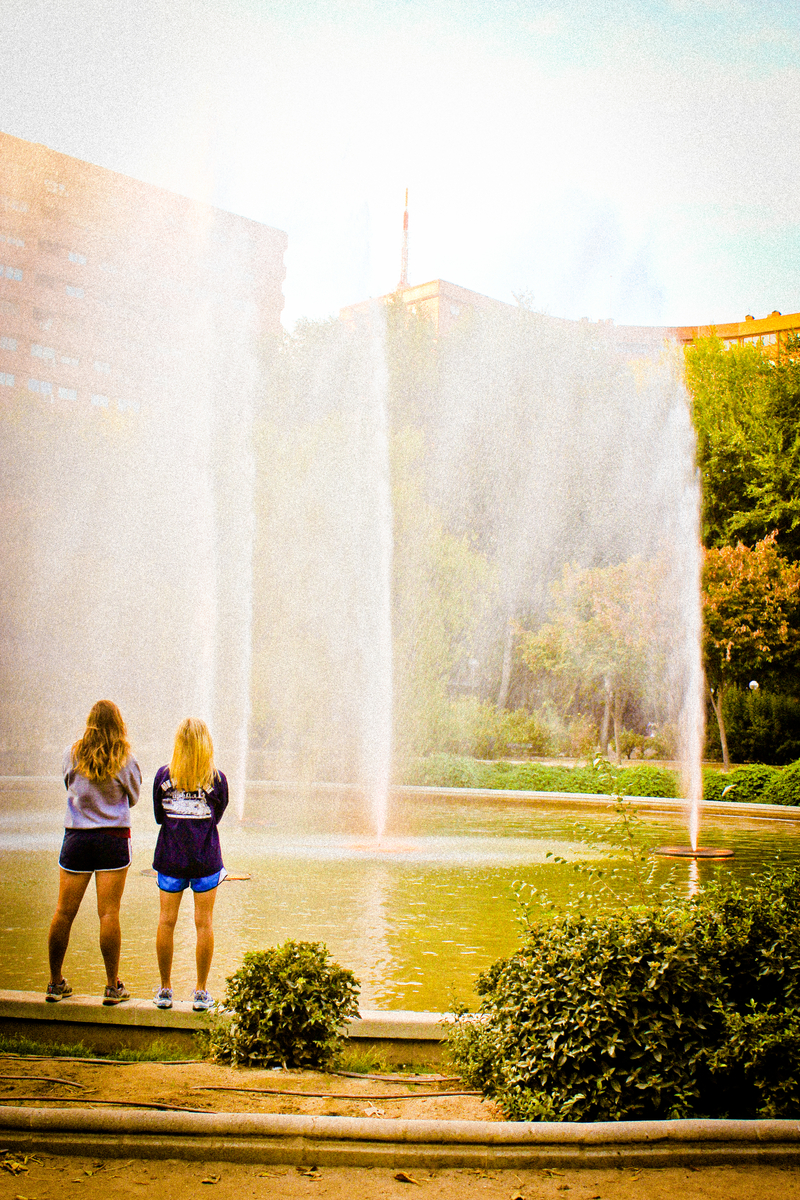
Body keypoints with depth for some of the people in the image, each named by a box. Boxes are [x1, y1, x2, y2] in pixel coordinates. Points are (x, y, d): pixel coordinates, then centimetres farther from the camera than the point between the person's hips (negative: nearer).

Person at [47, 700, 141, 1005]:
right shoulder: (126, 760, -5)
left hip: (76, 836, 2)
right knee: (109, 913, -1)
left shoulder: (72, 755, 0)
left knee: (64, 912, 8)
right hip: (114, 839, -2)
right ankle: (112, 986, 3)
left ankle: (55, 982, 17)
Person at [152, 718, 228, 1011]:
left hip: (170, 858, 1)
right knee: (204, 923, 5)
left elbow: (158, 816, 5)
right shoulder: (216, 778, -7)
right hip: (205, 859, -1)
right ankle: (201, 992, 9)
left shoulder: (163, 776, -4)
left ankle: (165, 990, 15)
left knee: (166, 921, 9)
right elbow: (217, 816, 5)